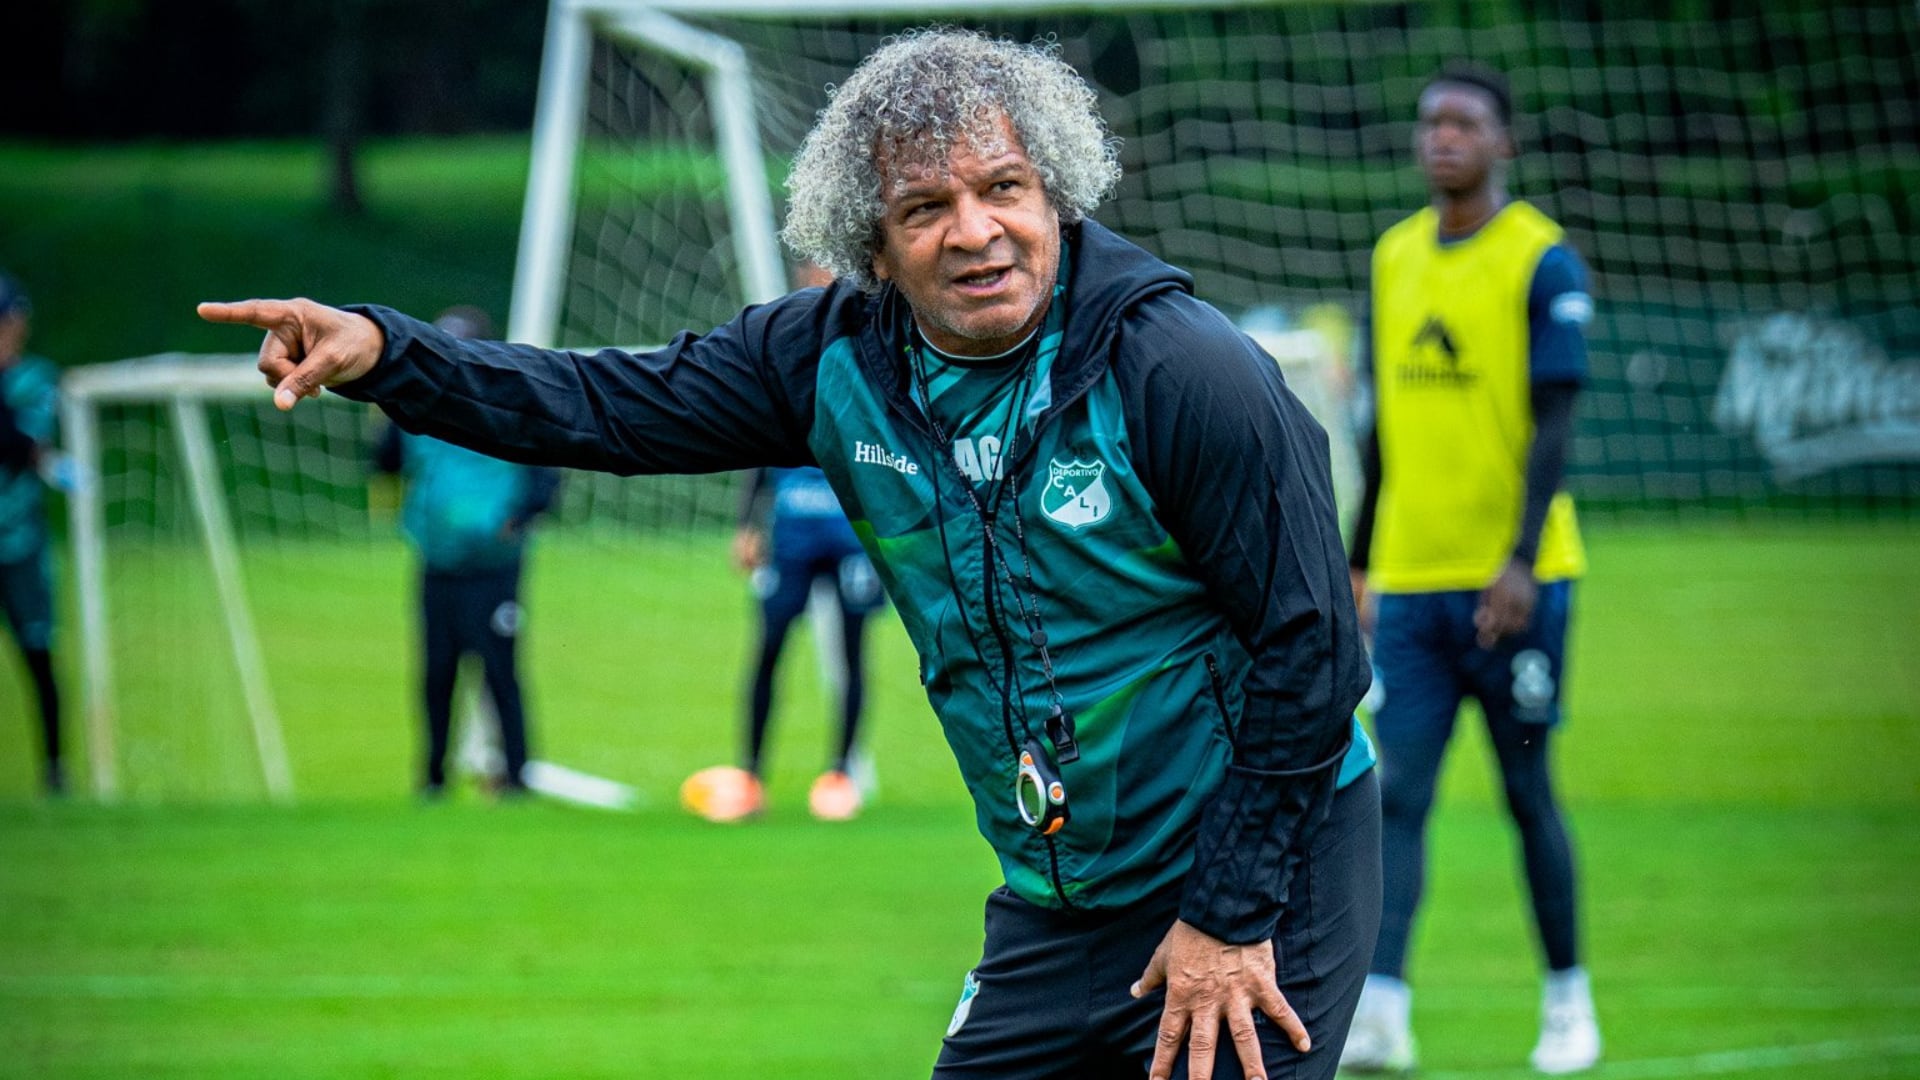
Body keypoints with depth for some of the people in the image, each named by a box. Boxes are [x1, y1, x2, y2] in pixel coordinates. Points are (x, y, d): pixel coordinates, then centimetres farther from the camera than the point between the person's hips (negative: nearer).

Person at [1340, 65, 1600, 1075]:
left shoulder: (1542, 261, -6)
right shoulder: (1395, 256, 11)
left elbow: (1554, 423, -12)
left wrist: (1521, 561, -21)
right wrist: (1360, 563, 18)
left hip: (1512, 582, -4)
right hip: (1410, 577, 4)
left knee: (1529, 792, 4)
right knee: (1396, 793, -7)